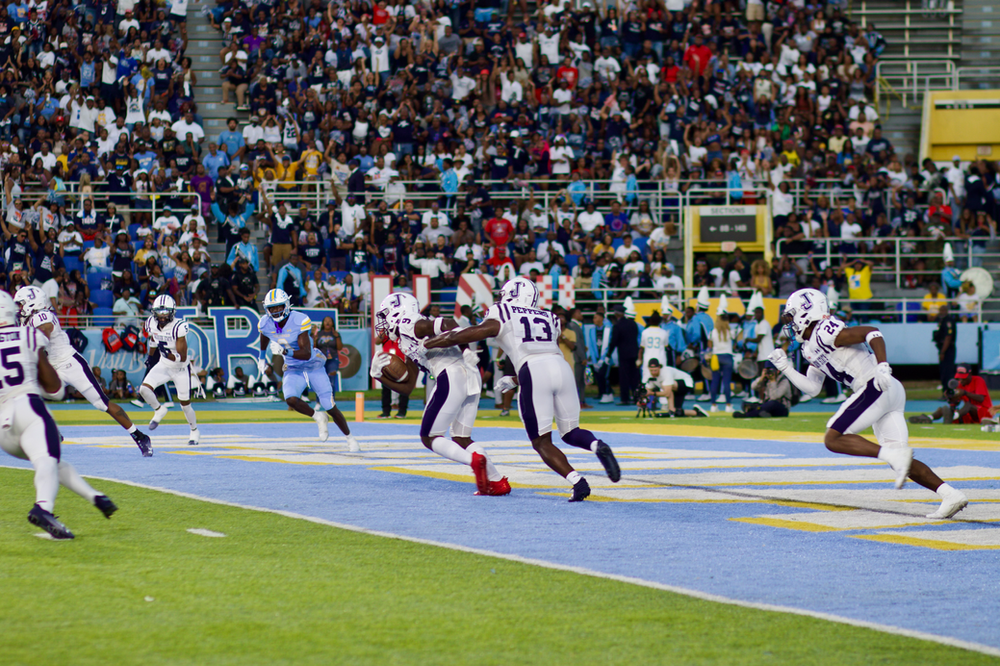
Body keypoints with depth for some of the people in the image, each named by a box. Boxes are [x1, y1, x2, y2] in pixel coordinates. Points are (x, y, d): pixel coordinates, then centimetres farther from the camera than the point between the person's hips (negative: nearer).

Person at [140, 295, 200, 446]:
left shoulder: (178, 327, -27)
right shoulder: (152, 324, -10)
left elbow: (182, 357, -28)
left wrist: (170, 355, -46)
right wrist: (151, 356, 27)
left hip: (180, 369, -4)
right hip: (163, 366, 4)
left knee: (185, 404, 6)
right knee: (144, 389, -18)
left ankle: (195, 432, 33)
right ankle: (159, 410, 13)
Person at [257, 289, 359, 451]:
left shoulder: (300, 321, -24)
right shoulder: (265, 324, -9)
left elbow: (306, 354, -29)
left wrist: (284, 351, -41)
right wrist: (262, 357, 31)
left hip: (314, 366, -3)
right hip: (293, 370, 3)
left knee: (330, 407, -3)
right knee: (291, 400, -27)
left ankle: (350, 438, 19)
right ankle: (318, 418, 1)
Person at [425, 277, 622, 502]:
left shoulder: (500, 319, 15)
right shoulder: (548, 319, 29)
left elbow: (459, 337, 14)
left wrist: (424, 345, 27)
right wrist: (513, 381, 45)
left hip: (533, 372, -4)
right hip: (562, 367, 4)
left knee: (542, 441, 3)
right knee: (570, 432, 19)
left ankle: (577, 481, -17)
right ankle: (597, 445, -15)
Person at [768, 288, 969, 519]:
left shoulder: (825, 332, -8)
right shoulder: (812, 349, 22)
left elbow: (872, 333, -15)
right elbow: (812, 388, 26)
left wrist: (883, 366, -26)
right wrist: (785, 367, 20)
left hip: (876, 387, -9)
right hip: (891, 395, 9)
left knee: (833, 438, -9)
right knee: (901, 463, 4)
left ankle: (894, 454, -23)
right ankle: (952, 496, -6)